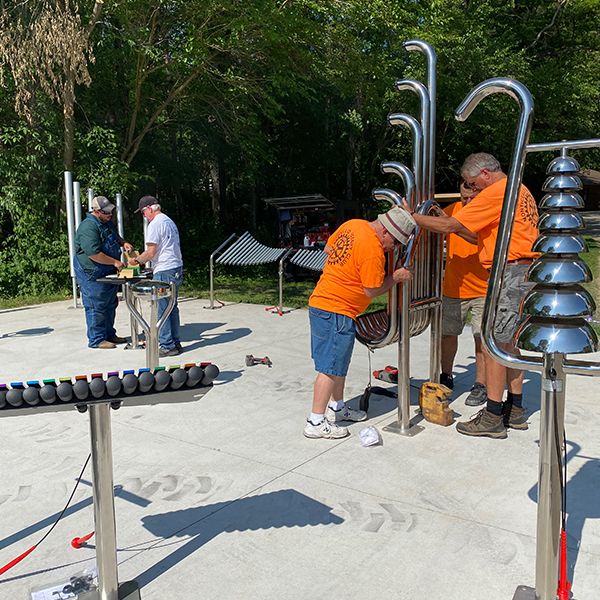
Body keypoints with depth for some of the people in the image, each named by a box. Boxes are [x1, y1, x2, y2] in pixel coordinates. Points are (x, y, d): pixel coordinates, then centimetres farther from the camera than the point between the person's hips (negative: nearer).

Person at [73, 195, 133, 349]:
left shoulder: (107, 222, 9)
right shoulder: (88, 227, -22)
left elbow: (115, 238, 28)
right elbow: (94, 254, -28)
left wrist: (123, 243, 6)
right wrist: (115, 262, -21)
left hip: (108, 273, 10)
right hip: (92, 274, -10)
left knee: (110, 304, 17)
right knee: (96, 307, -2)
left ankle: (109, 334, 30)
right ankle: (97, 340, 7)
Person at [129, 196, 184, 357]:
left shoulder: (155, 224, -11)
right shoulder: (169, 221, 19)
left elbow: (151, 252, -16)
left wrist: (137, 260, 1)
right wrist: (143, 260, 23)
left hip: (164, 272, -10)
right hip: (177, 270, 10)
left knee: (161, 309, -3)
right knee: (172, 308, 15)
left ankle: (167, 346, 0)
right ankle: (175, 343, 20)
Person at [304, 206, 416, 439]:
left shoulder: (353, 224, 6)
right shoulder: (373, 252, -20)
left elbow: (328, 248, 18)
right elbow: (372, 290, -14)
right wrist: (396, 277, -1)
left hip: (320, 303, 10)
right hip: (336, 312, -10)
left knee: (339, 362, 20)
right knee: (331, 368, -4)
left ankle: (337, 407, 33)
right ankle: (316, 422, 2)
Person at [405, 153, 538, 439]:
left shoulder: (496, 192, -11)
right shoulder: (519, 190, 20)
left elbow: (451, 226, -12)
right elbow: (487, 238, 19)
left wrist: (411, 216, -3)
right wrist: (455, 228, 11)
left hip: (510, 273, -10)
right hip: (525, 272, 10)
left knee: (495, 342, -5)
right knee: (508, 341, 15)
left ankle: (493, 417, 1)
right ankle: (515, 410, 23)